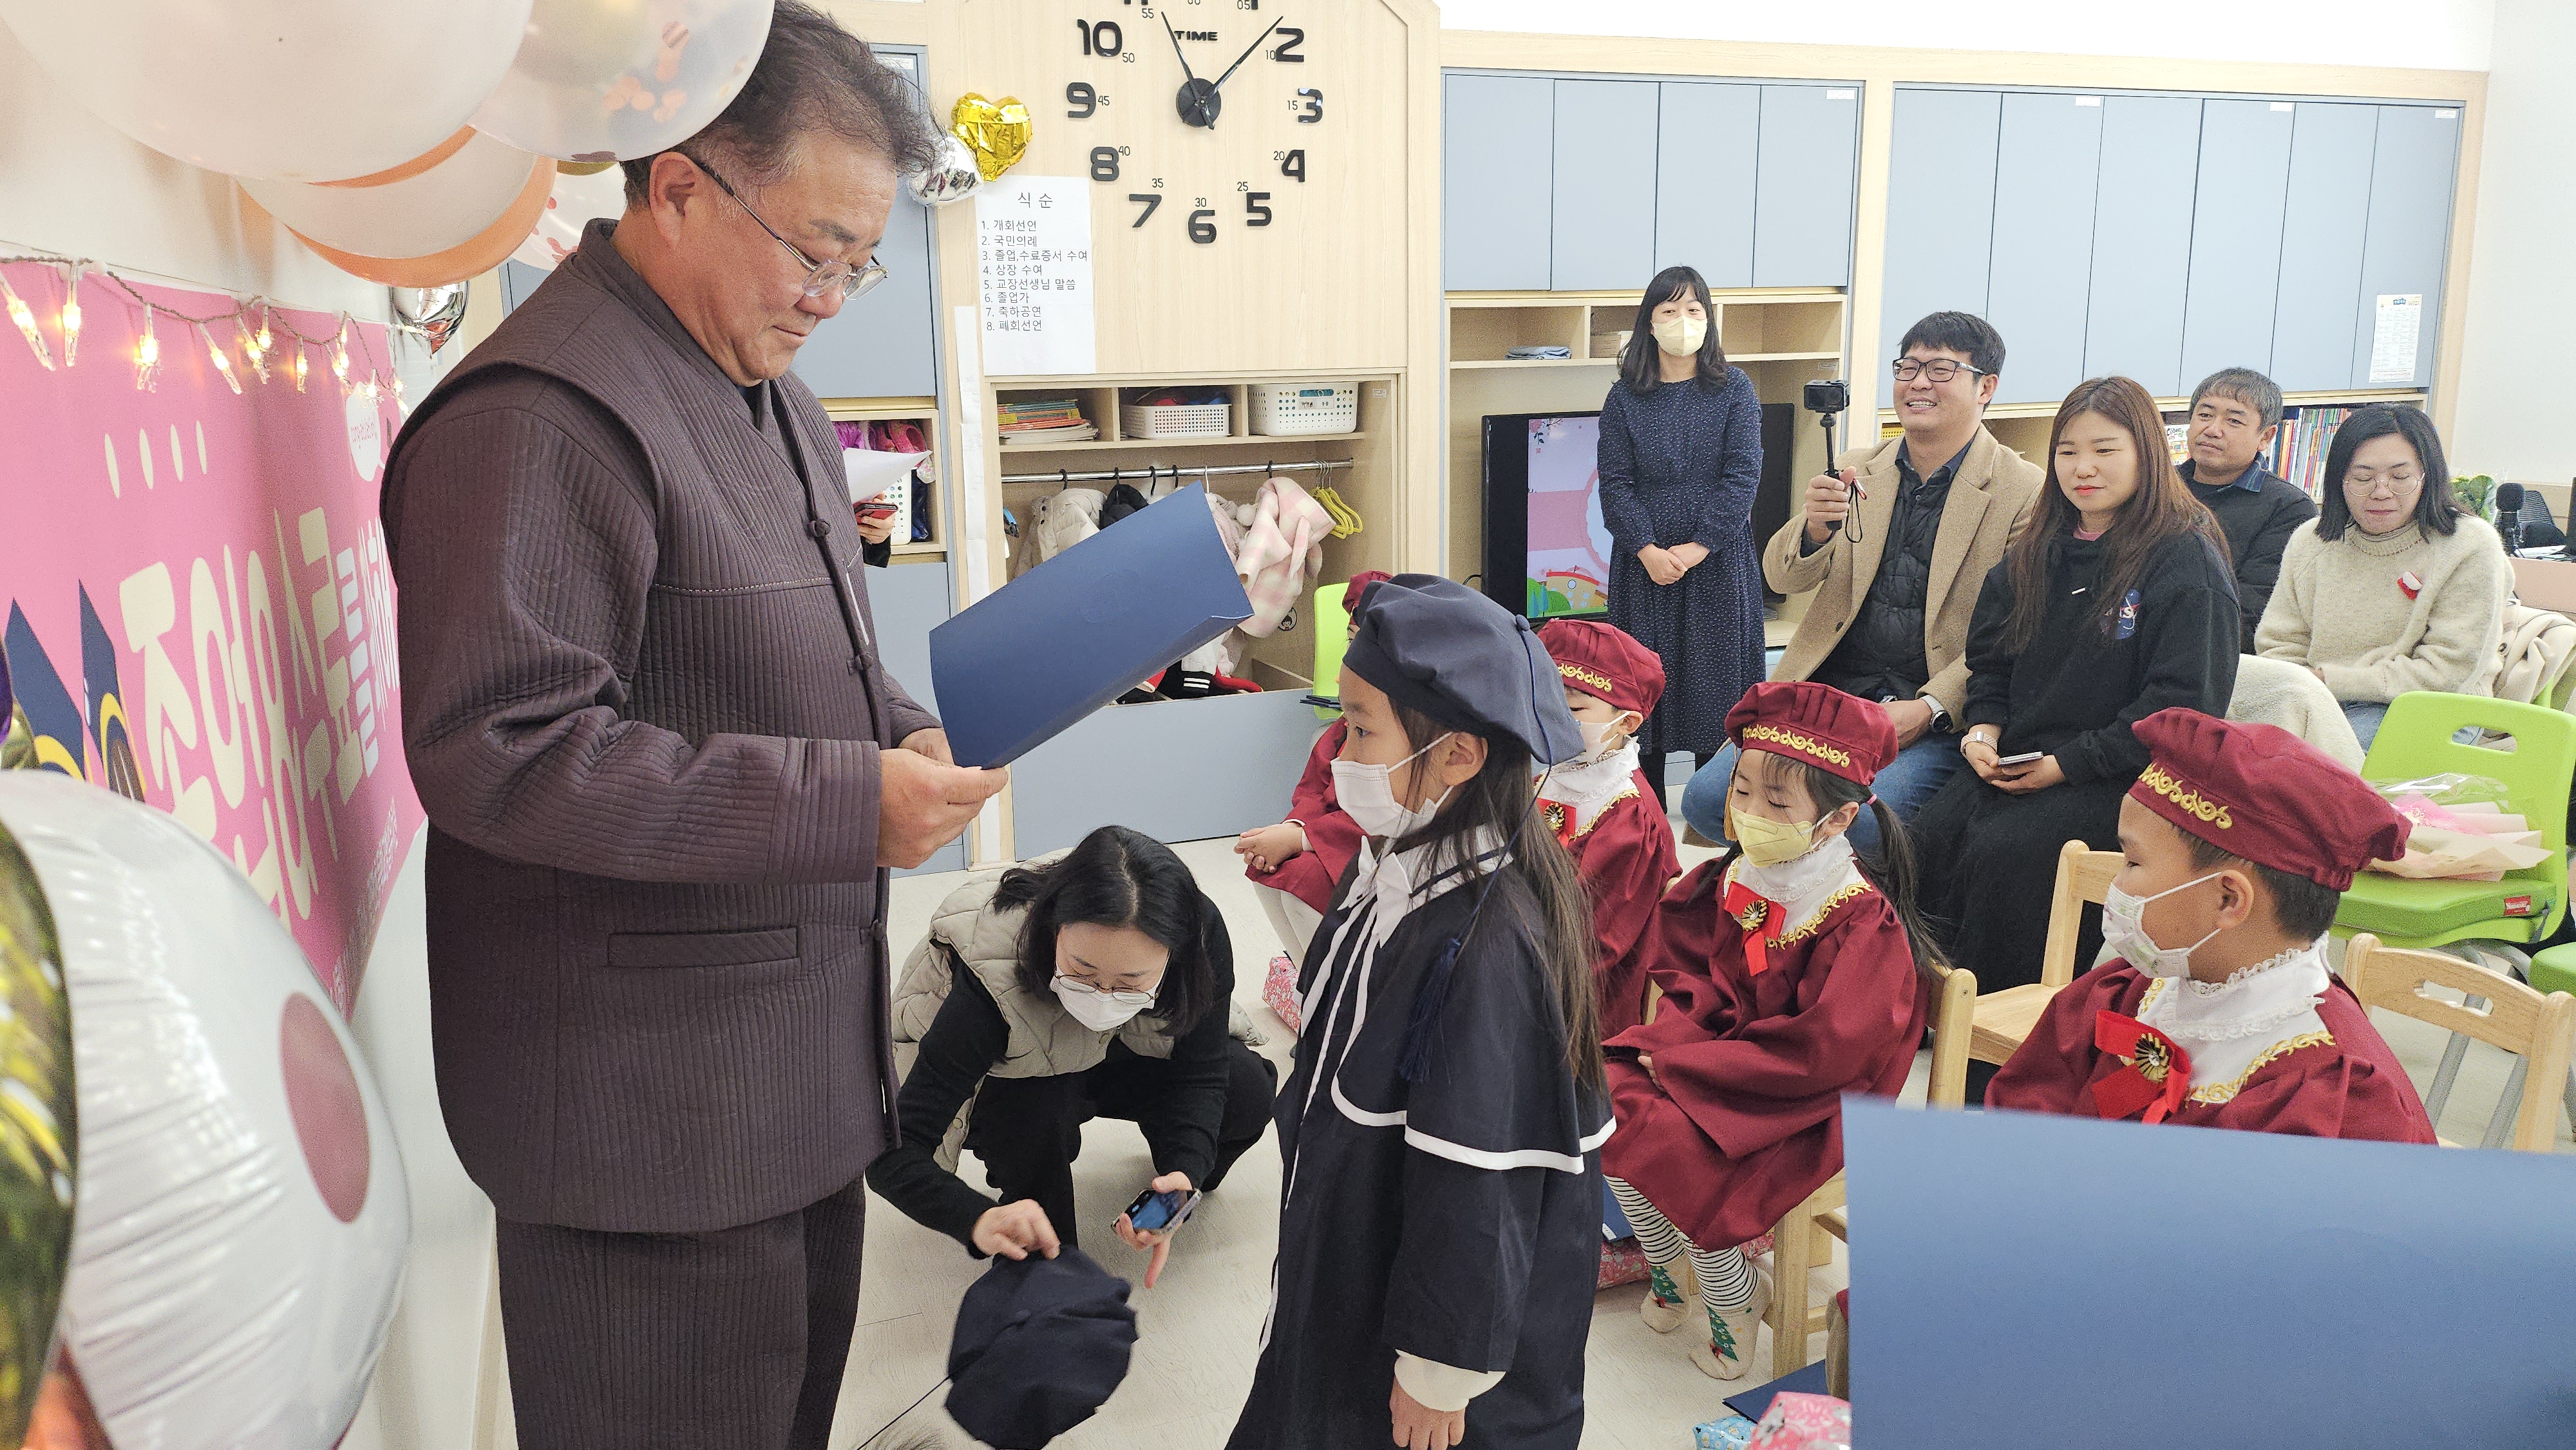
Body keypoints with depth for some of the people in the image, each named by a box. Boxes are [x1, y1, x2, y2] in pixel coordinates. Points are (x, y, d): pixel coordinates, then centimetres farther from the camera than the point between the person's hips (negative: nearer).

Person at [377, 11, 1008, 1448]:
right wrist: (845, 803, -26)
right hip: (645, 1111, -9)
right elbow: (498, 752, -26)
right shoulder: (539, 416, -20)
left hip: (804, 1068, 9)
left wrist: (904, 733, 2)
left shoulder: (777, 399, 13)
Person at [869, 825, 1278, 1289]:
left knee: (1248, 1092, -22)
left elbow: (1201, 1076, -21)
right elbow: (895, 1150, -40)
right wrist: (980, 1219, -59)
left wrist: (1185, 1174, -41)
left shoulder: (1203, 935, -34)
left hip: (1128, 1056, 3)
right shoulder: (993, 980, -41)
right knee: (1031, 1111, -37)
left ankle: (1182, 1177, 13)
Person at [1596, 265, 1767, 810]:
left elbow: (1743, 476, -5)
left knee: (1716, 681, 2)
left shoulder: (1735, 390, 2)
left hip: (1718, 559, -1)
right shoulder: (1625, 398, 4)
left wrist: (1698, 547, -14)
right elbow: (1614, 484, -1)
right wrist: (1648, 551, -13)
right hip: (1644, 564, 1)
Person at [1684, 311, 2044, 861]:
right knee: (1707, 799, -15)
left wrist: (1929, 709, -18)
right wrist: (1814, 528, -17)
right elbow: (1782, 578, 6)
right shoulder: (1858, 470, 12)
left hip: (1937, 709, -4)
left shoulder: (2026, 493, -2)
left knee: (1863, 824, -31)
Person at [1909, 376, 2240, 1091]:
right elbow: (1989, 656, 22)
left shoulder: (2187, 559, -7)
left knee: (2003, 853, -30)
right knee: (1925, 840, -22)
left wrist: (2066, 763, -16)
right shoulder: (2038, 552, 15)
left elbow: (2180, 703, -13)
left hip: (2127, 778, -6)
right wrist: (1983, 729, 1)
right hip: (2016, 762, 6)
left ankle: (1994, 1076, -16)